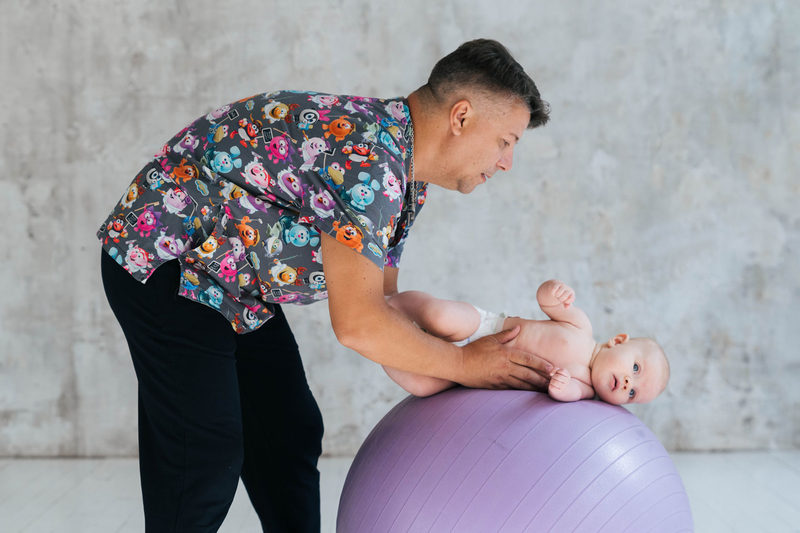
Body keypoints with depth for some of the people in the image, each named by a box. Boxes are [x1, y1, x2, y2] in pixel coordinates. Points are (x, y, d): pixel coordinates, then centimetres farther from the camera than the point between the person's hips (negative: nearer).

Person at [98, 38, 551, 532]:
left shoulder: (406, 171, 4)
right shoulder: (368, 155, -29)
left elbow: (381, 298, 10)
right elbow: (357, 322, -31)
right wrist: (464, 364, -19)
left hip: (237, 288, 10)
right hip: (163, 259, -10)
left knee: (290, 437, 10)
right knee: (206, 457, -9)